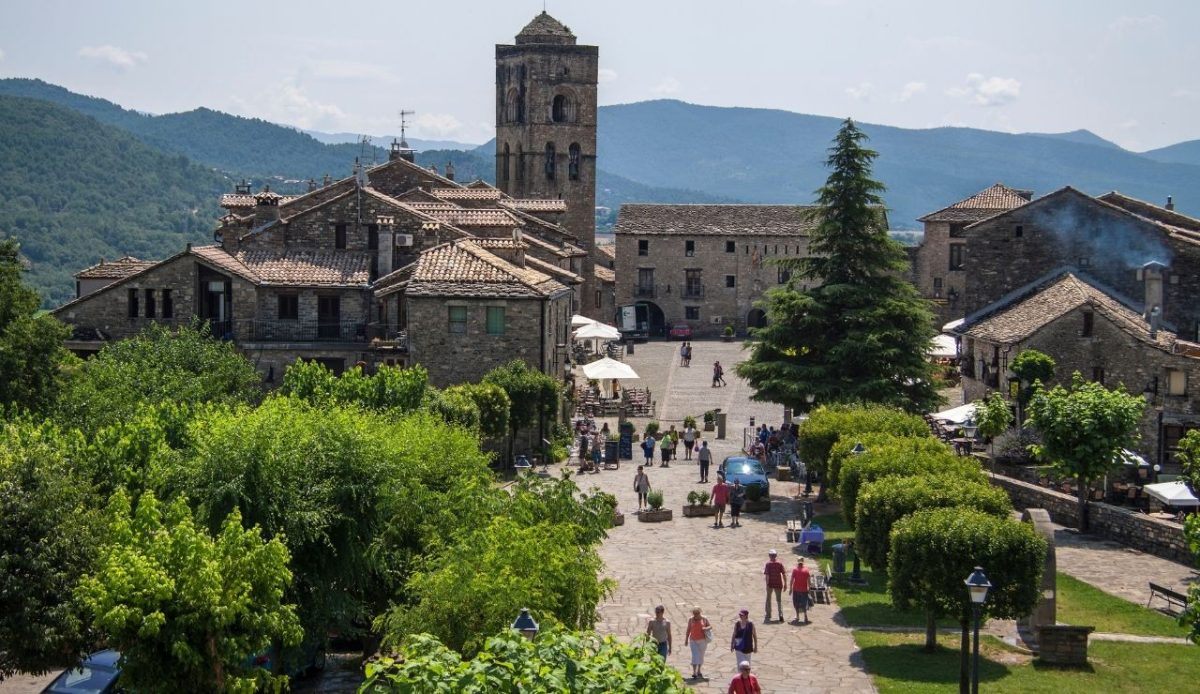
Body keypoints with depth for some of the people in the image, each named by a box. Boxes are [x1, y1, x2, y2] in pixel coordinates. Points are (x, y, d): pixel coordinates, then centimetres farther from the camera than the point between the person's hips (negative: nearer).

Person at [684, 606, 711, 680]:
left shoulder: (704, 619, 0)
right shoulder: (690, 619, 1)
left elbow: (710, 626, 9)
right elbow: (688, 630, 8)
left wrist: (706, 628, -14)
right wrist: (686, 639, 7)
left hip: (702, 640, 1)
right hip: (693, 640, -1)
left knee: (701, 656, 10)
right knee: (695, 656, -12)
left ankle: (698, 671, 24)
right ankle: (694, 672, -15)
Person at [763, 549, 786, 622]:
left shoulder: (768, 564, -9)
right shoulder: (780, 563, -3)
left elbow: (767, 575, -13)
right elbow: (783, 574, -3)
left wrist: (767, 584, -11)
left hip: (770, 584, -1)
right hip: (778, 584, 1)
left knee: (768, 599, 15)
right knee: (779, 600, 8)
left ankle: (768, 615, 19)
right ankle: (781, 615, -4)